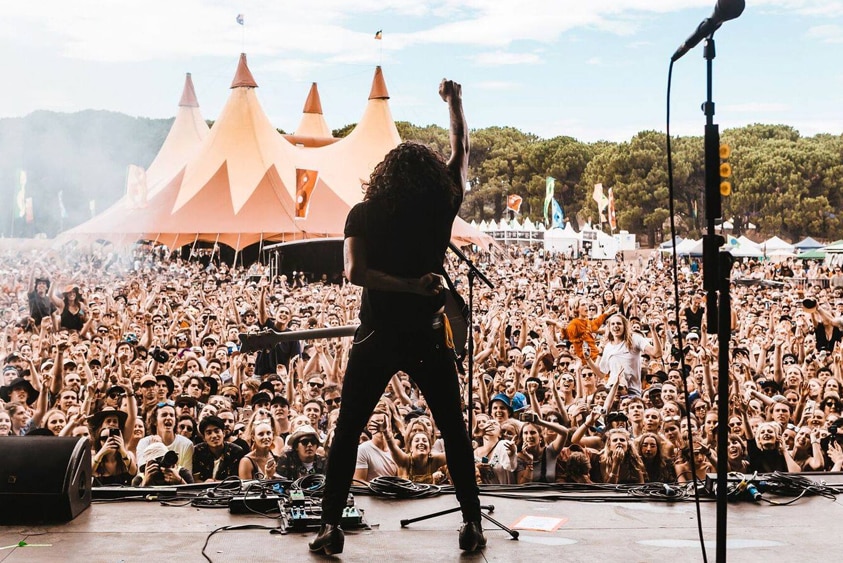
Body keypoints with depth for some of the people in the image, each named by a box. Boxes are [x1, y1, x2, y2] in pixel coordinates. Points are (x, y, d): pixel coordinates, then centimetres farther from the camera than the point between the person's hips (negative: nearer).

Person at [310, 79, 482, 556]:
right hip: (429, 337, 1)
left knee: (348, 432, 9)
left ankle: (331, 526, 7)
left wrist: (408, 285, -11)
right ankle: (472, 524, 13)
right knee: (454, 431, 13)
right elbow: (461, 153, 13)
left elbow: (355, 273, -16)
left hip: (377, 336, 0)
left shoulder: (363, 214, -3)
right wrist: (455, 102, 22)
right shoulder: (443, 205, -2)